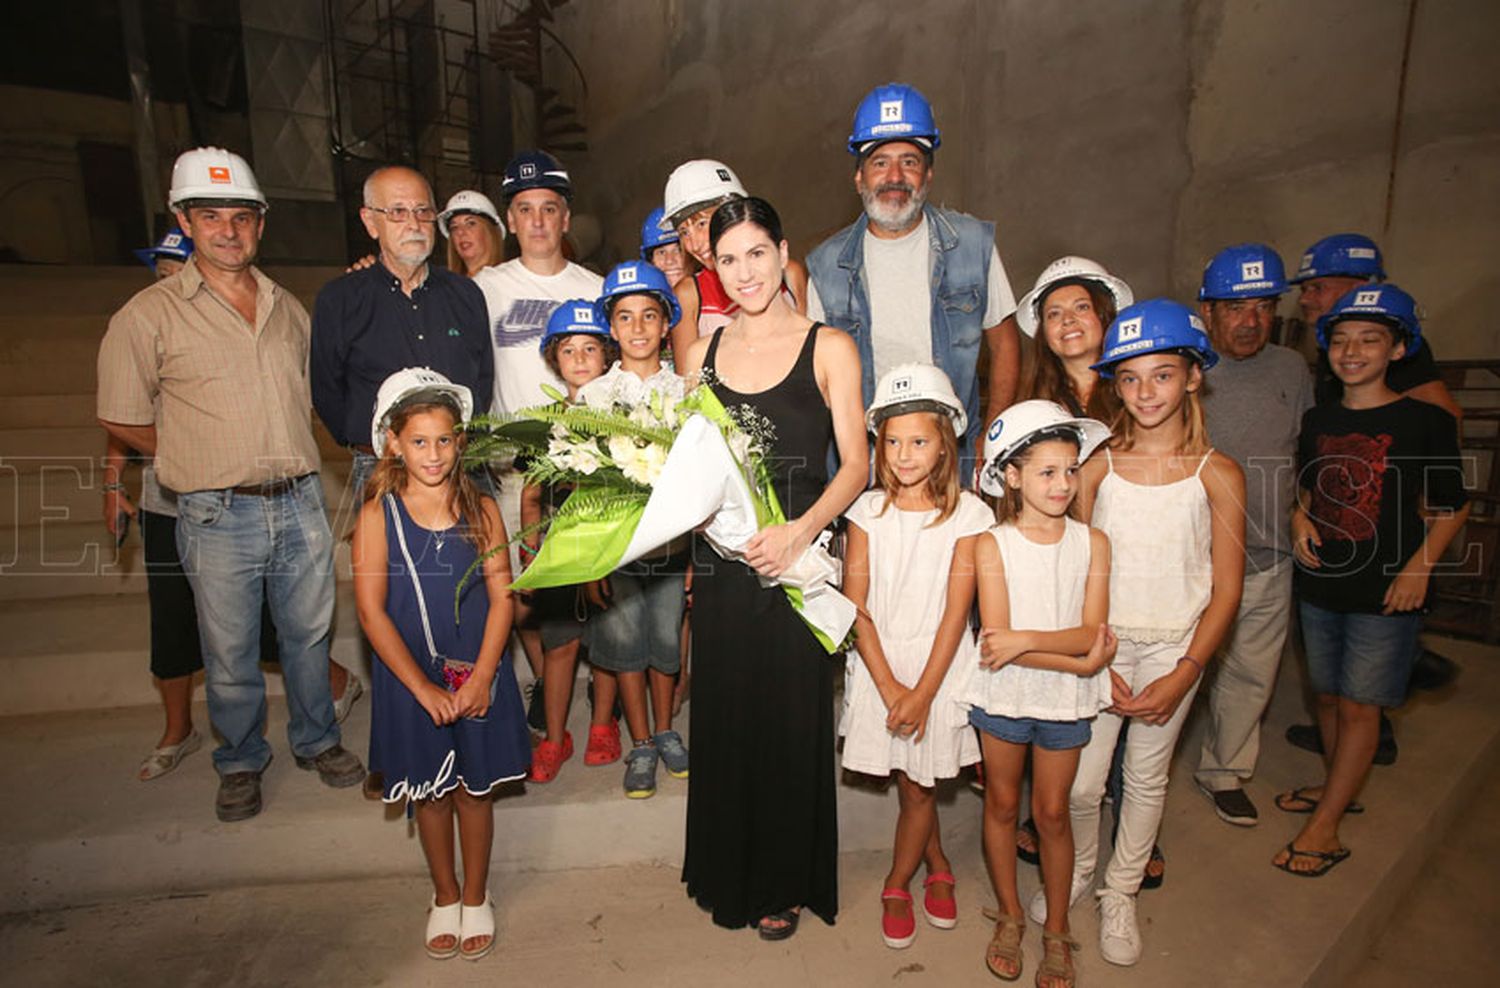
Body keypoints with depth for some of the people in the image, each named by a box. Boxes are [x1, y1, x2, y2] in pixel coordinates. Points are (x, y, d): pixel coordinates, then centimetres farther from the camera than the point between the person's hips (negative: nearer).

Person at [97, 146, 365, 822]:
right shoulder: (150, 315, -3)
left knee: (309, 633, 15)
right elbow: (124, 421, 1)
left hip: (300, 504, 3)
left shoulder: (287, 307, 10)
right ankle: (241, 762, 33)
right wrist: (207, 458, 0)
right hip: (218, 516, -3)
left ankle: (317, 741, 36)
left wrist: (283, 454, 10)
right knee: (230, 653, 10)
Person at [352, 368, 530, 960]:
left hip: (479, 676, 0)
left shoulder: (481, 510, -4)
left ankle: (475, 898, 35)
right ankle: (444, 898, 38)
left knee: (475, 789, 13)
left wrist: (480, 678, -14)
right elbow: (371, 611, -10)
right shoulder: (378, 516, -8)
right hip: (411, 679, 0)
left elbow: (501, 596, -6)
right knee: (429, 794, 15)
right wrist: (424, 688, -13)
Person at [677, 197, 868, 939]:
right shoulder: (702, 353, 10)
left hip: (798, 559, -3)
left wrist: (801, 529, -23)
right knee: (723, 716, 12)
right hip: (721, 563, 3)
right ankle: (730, 872, 36)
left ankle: (785, 884, 30)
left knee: (791, 719, 7)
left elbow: (855, 464, -7)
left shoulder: (829, 348, -1)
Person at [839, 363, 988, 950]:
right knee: (909, 785, 12)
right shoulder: (868, 511, -4)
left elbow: (955, 613, -10)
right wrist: (889, 687, -11)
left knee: (918, 786, 7)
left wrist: (922, 693, -13)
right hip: (880, 665, 2)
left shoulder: (967, 514, -8)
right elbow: (856, 608, -5)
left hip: (939, 668, -1)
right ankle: (937, 868, 40)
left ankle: (897, 884, 33)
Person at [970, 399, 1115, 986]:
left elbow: (1093, 631, -12)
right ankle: (1010, 916, 35)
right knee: (1002, 805, 14)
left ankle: (1056, 930, 33)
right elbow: (997, 639, -18)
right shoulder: (992, 545, -11)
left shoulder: (1091, 542, -5)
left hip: (1066, 701, 1)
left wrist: (1026, 639, -25)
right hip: (1003, 695, -1)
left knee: (1052, 813, 13)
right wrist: (1078, 661, -20)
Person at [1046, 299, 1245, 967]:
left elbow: (1226, 589, -3)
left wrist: (1182, 676, -9)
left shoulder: (1218, 475, -5)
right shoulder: (1096, 465, -4)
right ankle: (1077, 869, 33)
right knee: (1080, 781, 3)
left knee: (1146, 776, 13)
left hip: (1175, 647, 0)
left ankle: (1120, 894, 35)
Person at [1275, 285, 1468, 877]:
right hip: (1319, 584, 5)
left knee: (1359, 705, 2)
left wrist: (1418, 568, -14)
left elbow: (1451, 508, -3)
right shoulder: (1318, 420, 5)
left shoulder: (1425, 421, -8)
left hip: (1385, 593, -5)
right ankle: (1339, 789, 37)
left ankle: (1324, 830, 11)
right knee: (1326, 695, 16)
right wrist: (1301, 519, -1)